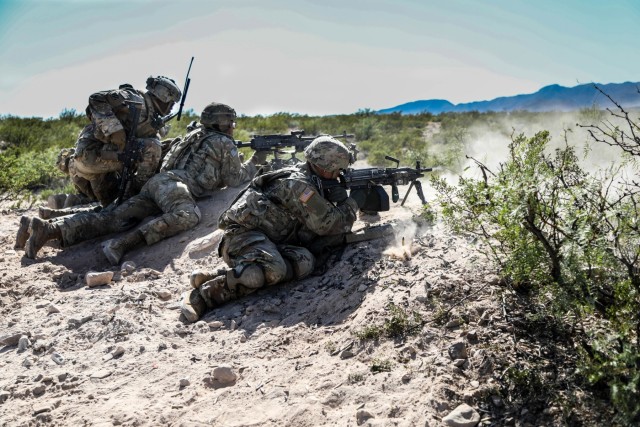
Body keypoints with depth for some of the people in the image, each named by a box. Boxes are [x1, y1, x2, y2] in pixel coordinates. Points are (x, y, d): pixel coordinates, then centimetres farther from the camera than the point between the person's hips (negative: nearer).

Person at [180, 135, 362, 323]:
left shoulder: (308, 181, 18)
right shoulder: (298, 183, -11)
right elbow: (327, 224, -10)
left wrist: (340, 201, 10)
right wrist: (352, 204, 6)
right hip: (243, 235, -9)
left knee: (304, 262, -18)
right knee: (273, 270, -37)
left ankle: (220, 276, -18)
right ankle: (200, 296, -29)